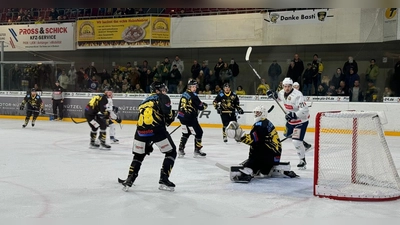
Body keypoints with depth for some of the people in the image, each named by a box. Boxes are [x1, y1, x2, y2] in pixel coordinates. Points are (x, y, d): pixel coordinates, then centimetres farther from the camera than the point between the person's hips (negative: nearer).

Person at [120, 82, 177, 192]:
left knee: (138, 155, 25)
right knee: (171, 152, 13)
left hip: (141, 130, 6)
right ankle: (164, 180, 8)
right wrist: (170, 118, 13)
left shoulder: (144, 102, 31)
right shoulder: (162, 97, 11)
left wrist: (148, 143, 35)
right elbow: (167, 111, -11)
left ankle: (129, 180, 20)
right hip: (157, 129, -5)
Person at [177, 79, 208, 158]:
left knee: (186, 133, 21)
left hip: (181, 116, 9)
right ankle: (197, 150, 8)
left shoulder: (184, 94, 11)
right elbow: (200, 107, -13)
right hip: (189, 117, -9)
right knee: (198, 132, 2)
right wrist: (204, 105, 7)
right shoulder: (193, 96, -15)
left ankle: (181, 149, 19)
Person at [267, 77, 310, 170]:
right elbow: (279, 97, 23)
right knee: (287, 134, 24)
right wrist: (273, 95, 3)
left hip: (301, 120, -9)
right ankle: (303, 145, 48)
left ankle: (303, 160, -3)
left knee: (296, 141, -17)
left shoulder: (297, 95, -28)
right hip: (291, 119, 9)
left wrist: (294, 115, -43)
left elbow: (304, 110, -34)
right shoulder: (282, 92, -3)